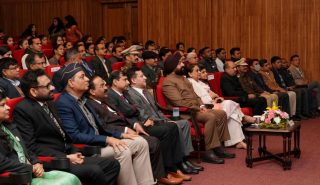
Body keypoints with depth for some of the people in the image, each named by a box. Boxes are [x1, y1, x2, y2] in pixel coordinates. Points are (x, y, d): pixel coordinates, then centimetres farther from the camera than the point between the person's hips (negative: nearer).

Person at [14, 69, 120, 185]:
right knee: (94, 171, -27)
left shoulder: (49, 103, 14)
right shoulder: (22, 110, -11)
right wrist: (66, 157, -18)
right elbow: (30, 146, -17)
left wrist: (72, 154, 3)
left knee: (112, 164, -2)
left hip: (67, 155, 9)